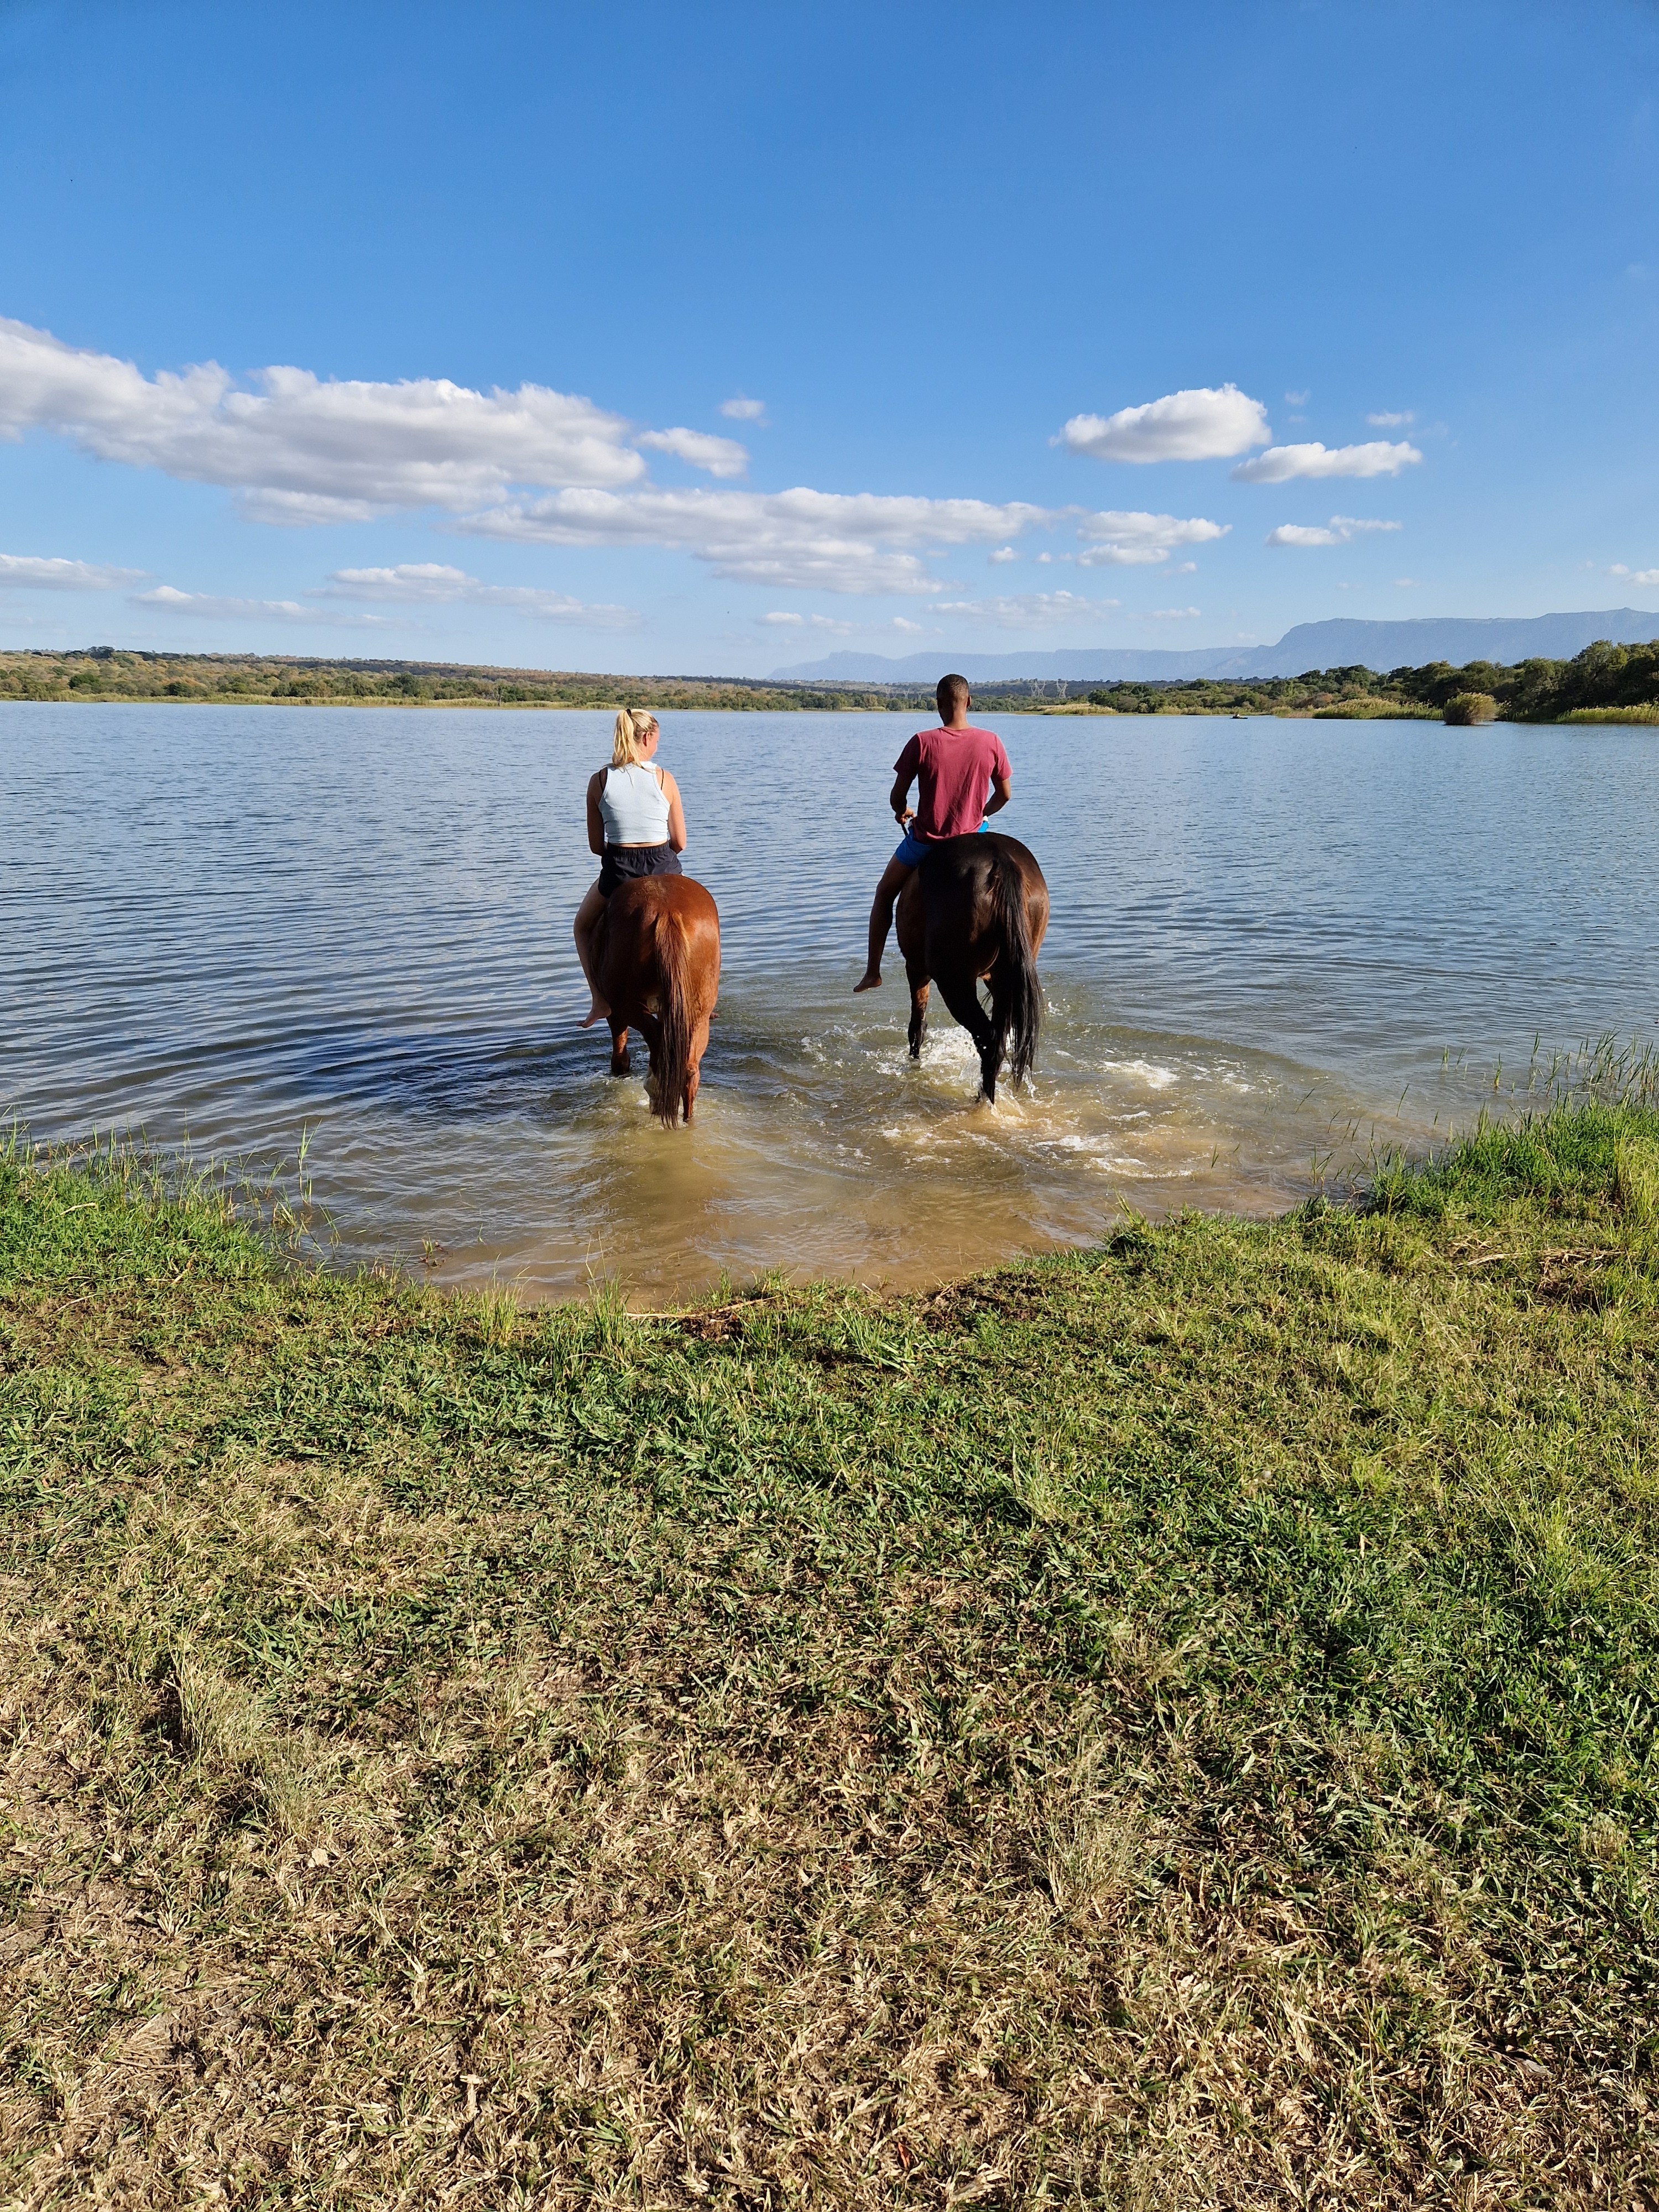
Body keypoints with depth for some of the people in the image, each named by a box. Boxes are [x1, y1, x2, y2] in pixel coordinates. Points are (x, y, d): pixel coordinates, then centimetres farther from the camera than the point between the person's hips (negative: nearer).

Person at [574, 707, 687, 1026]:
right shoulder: (665, 779, -4)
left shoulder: (598, 782, -2)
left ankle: (601, 1000, 17)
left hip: (618, 871, 0)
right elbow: (680, 843, 0)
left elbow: (596, 846, 4)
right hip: (664, 869, 0)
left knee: (584, 927, 28)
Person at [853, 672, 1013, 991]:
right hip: (970, 839, 2)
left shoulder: (922, 742, -14)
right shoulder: (991, 742, -8)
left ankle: (873, 972, 26)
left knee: (885, 894, 23)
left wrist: (902, 814, 15)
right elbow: (1005, 795, 1)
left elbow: (897, 797, -9)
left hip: (924, 842, -2)